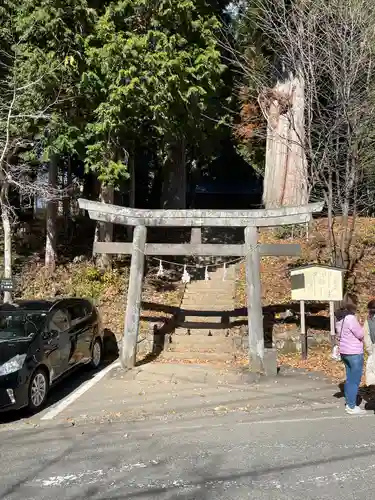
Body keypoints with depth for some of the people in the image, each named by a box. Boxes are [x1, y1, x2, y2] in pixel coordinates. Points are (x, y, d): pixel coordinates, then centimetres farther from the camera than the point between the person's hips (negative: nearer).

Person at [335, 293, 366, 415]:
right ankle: (352, 407, 10)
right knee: (355, 381, 2)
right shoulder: (351, 318, -23)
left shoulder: (340, 317, 5)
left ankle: (349, 404, 25)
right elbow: (361, 335, -16)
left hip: (345, 352, 9)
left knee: (349, 379, 17)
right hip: (355, 353, -9)